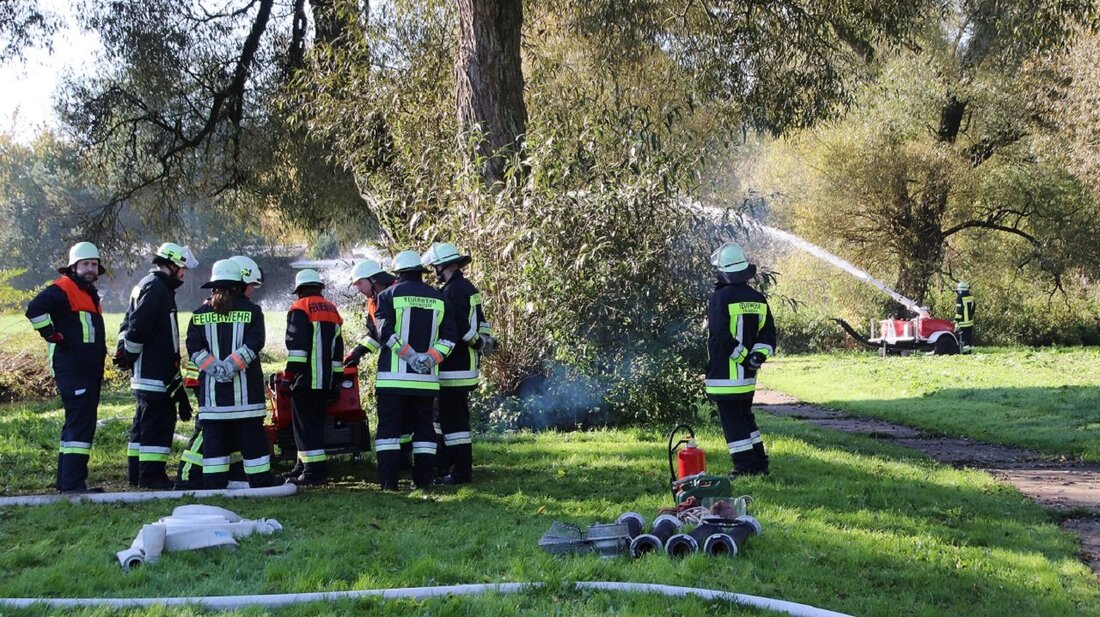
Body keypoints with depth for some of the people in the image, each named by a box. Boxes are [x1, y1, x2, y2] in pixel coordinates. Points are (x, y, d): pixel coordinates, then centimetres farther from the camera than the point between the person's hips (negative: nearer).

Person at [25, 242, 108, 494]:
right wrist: (53, 336, -18)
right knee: (80, 422, -14)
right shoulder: (63, 289, -9)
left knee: (79, 423, 14)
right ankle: (73, 482, -15)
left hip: (89, 370, 10)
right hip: (71, 369, -10)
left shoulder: (90, 293, 21)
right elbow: (35, 308, -25)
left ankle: (66, 480, 21)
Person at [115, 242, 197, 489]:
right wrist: (128, 356, -12)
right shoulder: (157, 288, -14)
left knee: (145, 421, 15)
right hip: (155, 373, -11)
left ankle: (136, 473, 20)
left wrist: (124, 351, 13)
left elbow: (129, 324, 22)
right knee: (159, 420, -10)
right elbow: (138, 326, -22)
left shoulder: (146, 284, 20)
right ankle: (152, 474, -10)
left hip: (145, 372, 11)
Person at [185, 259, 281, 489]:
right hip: (245, 386, -2)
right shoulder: (251, 310, 1)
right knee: (251, 433, 3)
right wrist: (232, 364, -14)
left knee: (213, 434, 5)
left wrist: (213, 366, -8)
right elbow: (254, 342, -11)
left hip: (211, 386, 2)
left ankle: (214, 480, 3)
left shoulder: (201, 313, 8)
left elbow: (194, 347, -1)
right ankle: (260, 480, 7)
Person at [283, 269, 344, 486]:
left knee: (305, 424, -6)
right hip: (326, 380, 7)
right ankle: (305, 464, 23)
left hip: (306, 379, -7)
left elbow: (296, 345, -15)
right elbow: (338, 349, 20)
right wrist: (336, 378, 23)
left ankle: (314, 471, -11)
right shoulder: (332, 309, 18)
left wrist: (291, 374, -13)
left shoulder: (300, 308, -5)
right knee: (316, 422, 15)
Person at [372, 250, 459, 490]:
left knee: (389, 426, 0)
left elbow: (385, 332, -13)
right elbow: (449, 336, 4)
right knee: (423, 426, 11)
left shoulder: (389, 295, -1)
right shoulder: (438, 299, 11)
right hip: (426, 378, 3)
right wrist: (431, 358, -6)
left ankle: (388, 481, -5)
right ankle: (423, 479, 8)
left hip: (394, 376, -3)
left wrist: (409, 355, -13)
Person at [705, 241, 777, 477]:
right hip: (748, 376, 7)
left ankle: (745, 467, 0)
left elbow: (720, 335, -20)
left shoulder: (720, 298, -14)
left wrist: (744, 356, -12)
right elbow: (769, 332, 8)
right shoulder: (758, 299, 8)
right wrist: (758, 354, -2)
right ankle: (759, 463, 24)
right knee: (746, 417, 20)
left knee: (733, 422, 0)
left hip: (724, 375, -7)